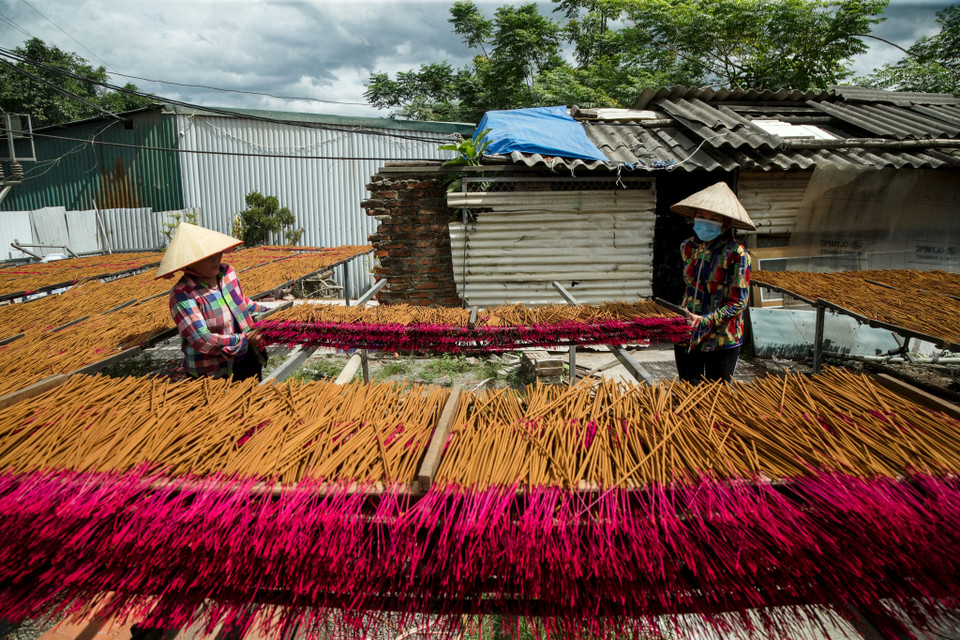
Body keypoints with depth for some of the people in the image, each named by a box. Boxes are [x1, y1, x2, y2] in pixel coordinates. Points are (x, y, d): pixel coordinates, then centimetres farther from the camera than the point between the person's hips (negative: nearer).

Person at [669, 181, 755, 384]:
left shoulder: (736, 253, -14)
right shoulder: (688, 247, 3)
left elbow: (738, 302, -14)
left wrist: (706, 321, -22)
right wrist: (683, 315, 10)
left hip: (721, 341, -4)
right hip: (686, 336, 5)